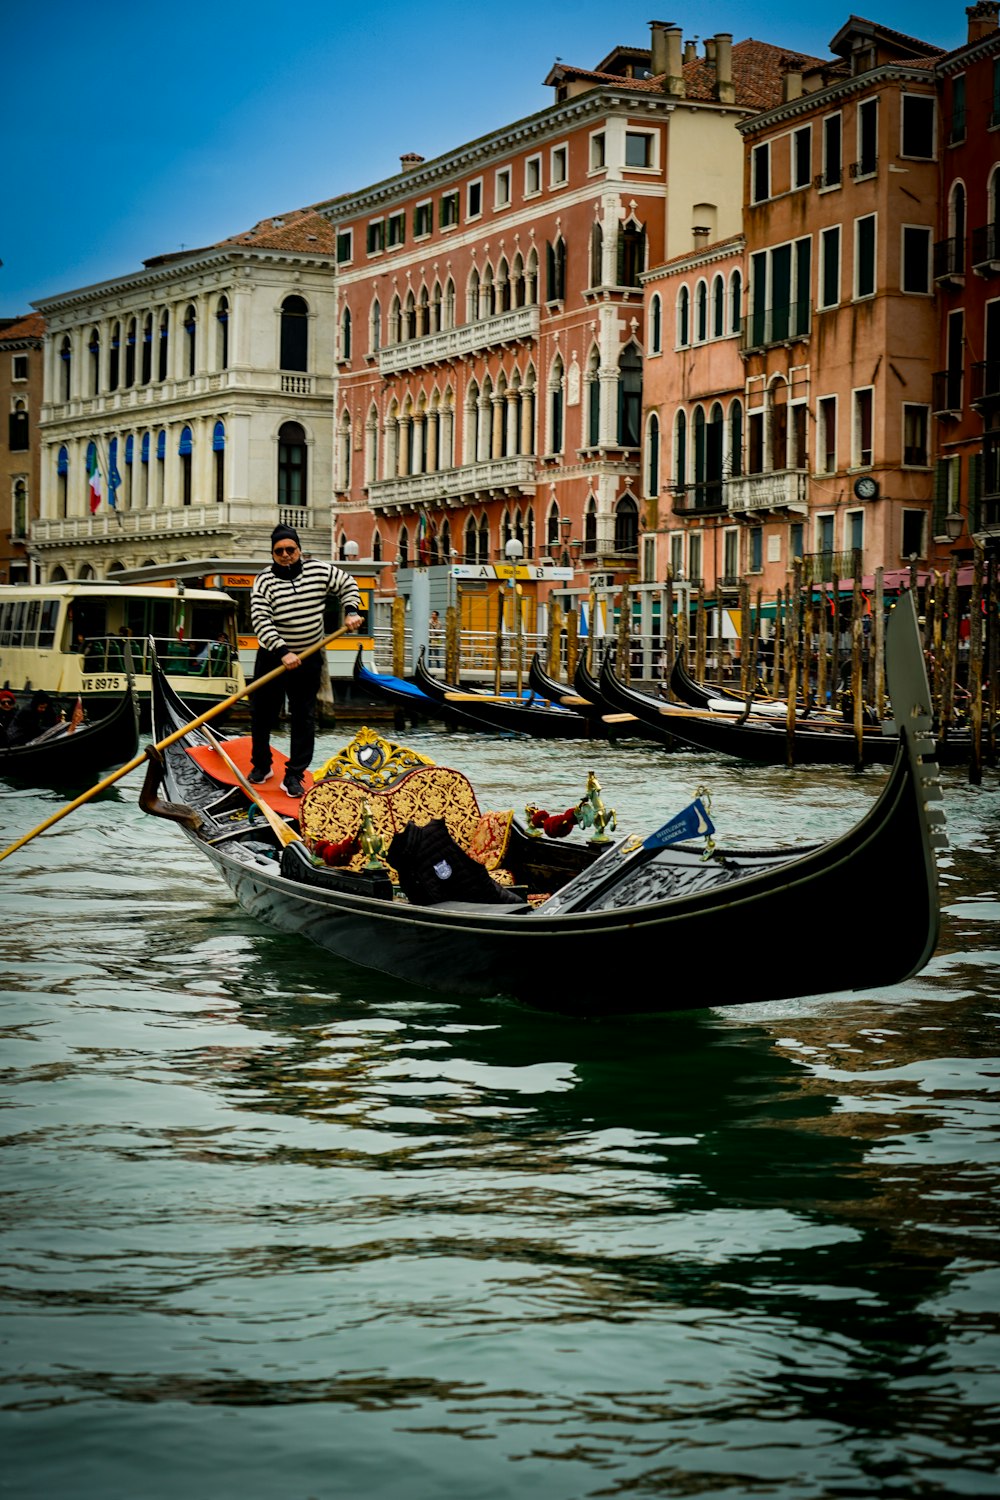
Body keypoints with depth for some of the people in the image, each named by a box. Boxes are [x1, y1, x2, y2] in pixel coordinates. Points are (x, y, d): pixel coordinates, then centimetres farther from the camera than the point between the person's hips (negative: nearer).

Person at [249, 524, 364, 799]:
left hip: (307, 660, 1)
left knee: (304, 719, 0)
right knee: (263, 714, 7)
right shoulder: (264, 582, -12)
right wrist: (283, 653, -31)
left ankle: (294, 776, 5)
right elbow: (260, 621, -21)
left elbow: (347, 585, 13)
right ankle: (261, 766, 27)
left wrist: (350, 612, -4)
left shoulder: (320, 570, -3)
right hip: (272, 657, -1)